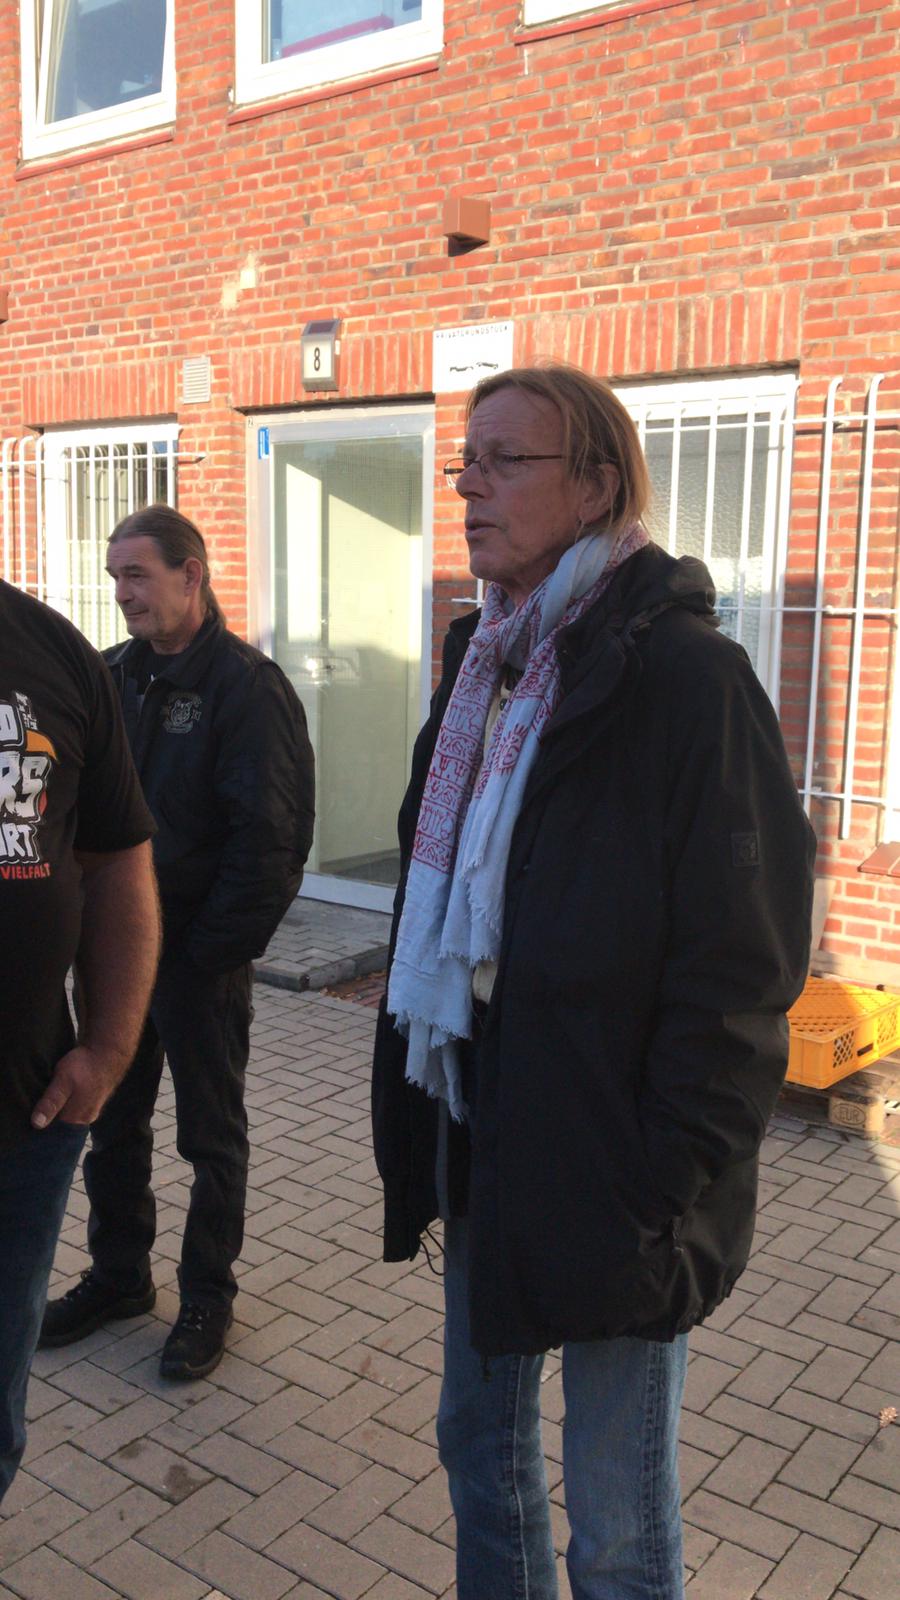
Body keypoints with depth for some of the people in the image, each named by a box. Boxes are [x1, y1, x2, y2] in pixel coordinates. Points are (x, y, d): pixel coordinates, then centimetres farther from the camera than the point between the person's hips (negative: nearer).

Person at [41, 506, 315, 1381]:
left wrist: (214, 946, -17)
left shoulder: (247, 686, -14)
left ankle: (207, 1294, 28)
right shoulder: (111, 676, 6)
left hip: (198, 956, -6)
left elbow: (269, 838, -18)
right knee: (111, 1120, 19)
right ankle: (117, 1274, 38)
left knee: (211, 1135, 10)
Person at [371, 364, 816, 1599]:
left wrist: (668, 1184, -17)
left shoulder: (681, 673, -16)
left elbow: (740, 967, -17)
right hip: (477, 1132, 7)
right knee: (480, 1438, 23)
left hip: (605, 1164, -7)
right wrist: (417, 1116, 12)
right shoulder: (484, 658, 9)